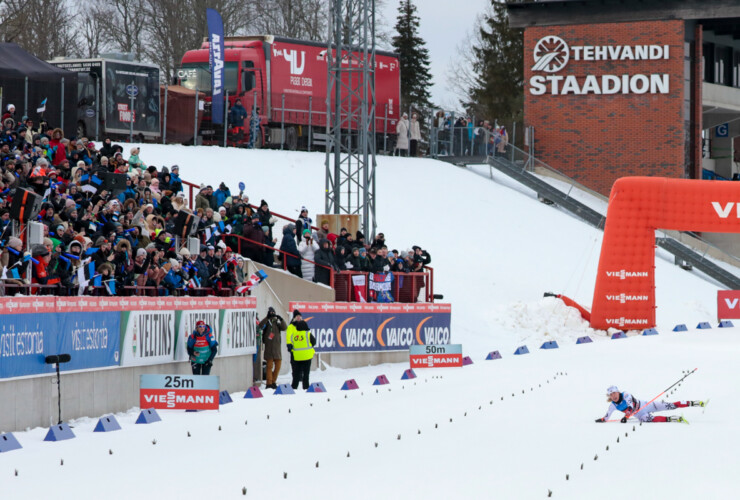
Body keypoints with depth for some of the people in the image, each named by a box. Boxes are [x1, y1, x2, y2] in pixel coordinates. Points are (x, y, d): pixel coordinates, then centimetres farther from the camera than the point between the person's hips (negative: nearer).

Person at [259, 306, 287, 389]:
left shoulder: (277, 322, 11)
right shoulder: (266, 322, 1)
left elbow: (284, 328, -2)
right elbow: (260, 326, -19)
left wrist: (281, 320, -16)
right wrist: (267, 318, -27)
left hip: (277, 347, 5)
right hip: (269, 346, -5)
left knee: (278, 365, 8)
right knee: (270, 365, -7)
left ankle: (273, 381, 21)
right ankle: (269, 383, -6)